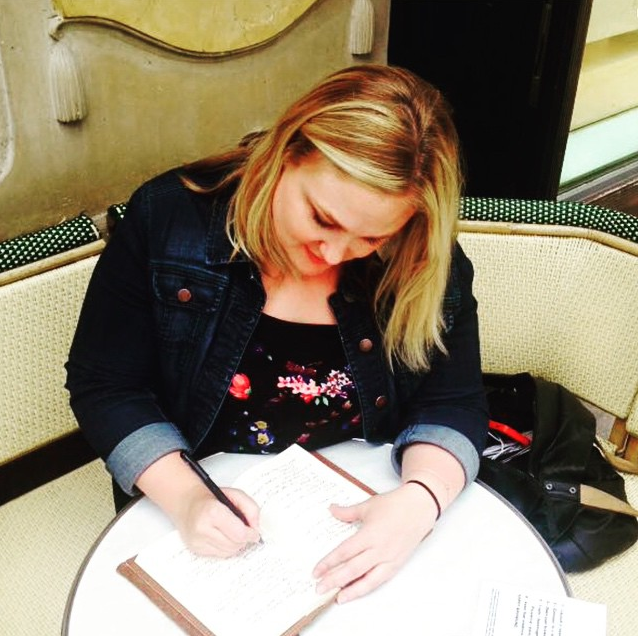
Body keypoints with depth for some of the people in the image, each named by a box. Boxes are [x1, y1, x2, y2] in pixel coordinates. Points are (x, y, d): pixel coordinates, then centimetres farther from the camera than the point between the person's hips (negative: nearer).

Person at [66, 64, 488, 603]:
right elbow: (103, 385, -9)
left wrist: (420, 500, -28)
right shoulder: (167, 218, -15)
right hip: (212, 518, -1)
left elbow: (453, 406, -8)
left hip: (368, 510, 3)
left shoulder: (428, 265, -11)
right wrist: (183, 495, -24)